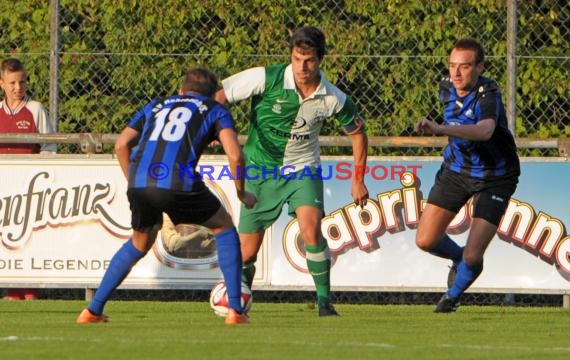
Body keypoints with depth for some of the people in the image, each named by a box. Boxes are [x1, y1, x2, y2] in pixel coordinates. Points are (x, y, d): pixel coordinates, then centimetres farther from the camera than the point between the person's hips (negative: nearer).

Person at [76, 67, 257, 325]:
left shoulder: (156, 107, 31)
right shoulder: (215, 111, 21)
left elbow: (121, 144, 22)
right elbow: (234, 154, 5)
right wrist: (241, 193, 19)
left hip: (139, 183, 4)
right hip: (179, 183, -4)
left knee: (139, 243, 30)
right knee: (224, 228, 20)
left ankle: (93, 310, 27)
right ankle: (235, 310, 12)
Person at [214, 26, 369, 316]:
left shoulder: (333, 98, -11)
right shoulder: (266, 79, -18)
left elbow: (357, 132, 8)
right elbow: (217, 97, -11)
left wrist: (358, 180, 7)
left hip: (303, 170, 0)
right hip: (260, 170, 0)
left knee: (311, 228, -26)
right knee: (247, 251, 0)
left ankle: (324, 301, -13)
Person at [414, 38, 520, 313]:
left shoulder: (488, 95, -29)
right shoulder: (447, 88, -7)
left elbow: (485, 130, -53)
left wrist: (440, 129, -65)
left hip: (494, 179, -6)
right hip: (456, 170, 6)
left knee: (472, 256, -11)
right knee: (425, 241, -2)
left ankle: (453, 294, 23)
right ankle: (458, 258, 33)